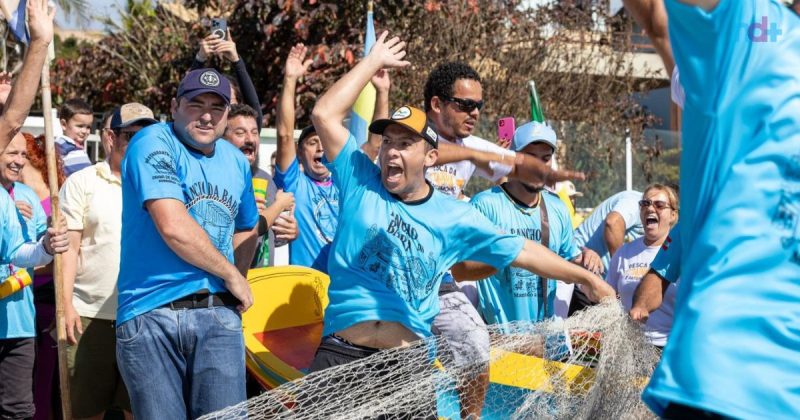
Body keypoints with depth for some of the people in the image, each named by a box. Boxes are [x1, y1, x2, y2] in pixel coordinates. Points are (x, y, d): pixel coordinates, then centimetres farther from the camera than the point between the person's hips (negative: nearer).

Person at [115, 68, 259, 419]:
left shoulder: (236, 161, 15)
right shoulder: (154, 142, -5)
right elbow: (174, 227, -16)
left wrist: (237, 285, 14)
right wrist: (231, 276, -4)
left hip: (219, 316, 5)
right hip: (151, 315, -5)